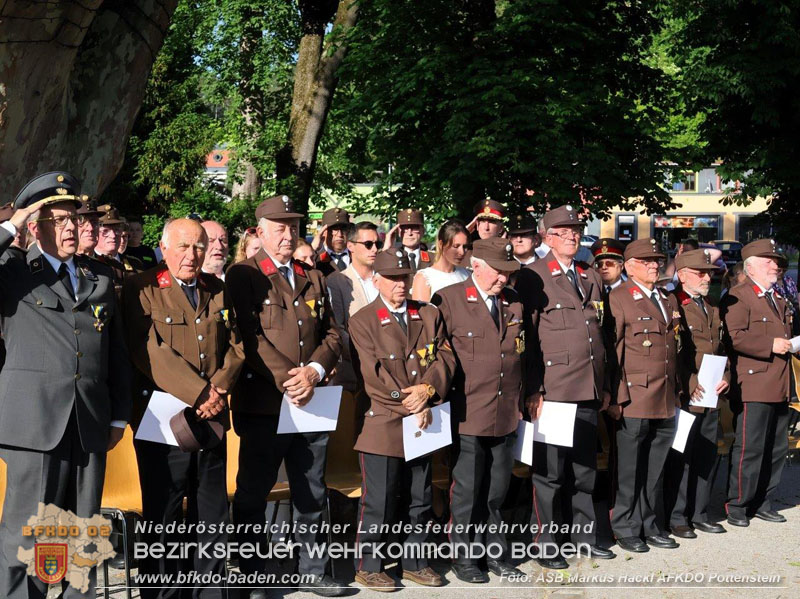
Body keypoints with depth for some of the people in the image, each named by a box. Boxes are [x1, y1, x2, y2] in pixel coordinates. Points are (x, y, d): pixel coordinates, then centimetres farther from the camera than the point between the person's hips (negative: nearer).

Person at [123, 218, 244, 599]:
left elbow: (235, 346, 10)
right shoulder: (140, 289, -4)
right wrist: (199, 394, -16)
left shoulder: (219, 291, 13)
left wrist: (219, 389, -8)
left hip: (212, 419, 5)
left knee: (212, 518, 11)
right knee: (163, 518, 2)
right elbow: (149, 350, -14)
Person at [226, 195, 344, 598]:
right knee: (253, 495, 5)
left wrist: (314, 371, -7)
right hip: (262, 404, -5)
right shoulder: (242, 276, -2)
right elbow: (250, 337, -12)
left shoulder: (313, 279, 15)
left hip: (311, 404, 5)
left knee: (311, 495, 12)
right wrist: (286, 379, -18)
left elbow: (332, 334, 12)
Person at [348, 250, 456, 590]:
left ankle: (414, 563, 25)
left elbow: (445, 357, 3)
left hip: (422, 422, 5)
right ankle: (368, 567, 12)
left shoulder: (429, 315, 13)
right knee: (378, 502, 0)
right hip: (383, 424, -5)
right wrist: (411, 405, -13)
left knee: (419, 501, 13)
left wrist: (428, 389, -15)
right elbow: (375, 373, -10)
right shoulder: (362, 321, -3)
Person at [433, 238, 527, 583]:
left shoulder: (513, 302, 11)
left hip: (506, 416, 5)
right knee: (467, 491, 3)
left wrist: (520, 397, 15)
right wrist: (445, 397, -6)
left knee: (496, 490, 13)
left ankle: (495, 553, 25)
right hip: (468, 415, -5)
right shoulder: (449, 299, -6)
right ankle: (463, 558, 15)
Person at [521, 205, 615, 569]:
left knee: (585, 467, 13)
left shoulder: (591, 278, 17)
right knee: (549, 470, 0)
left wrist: (606, 385, 16)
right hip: (552, 388, -6)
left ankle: (583, 532, 24)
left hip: (589, 389, 6)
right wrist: (533, 390, -13)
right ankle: (545, 543, 9)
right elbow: (527, 337, -8)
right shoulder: (533, 278, -4)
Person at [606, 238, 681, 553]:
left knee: (655, 468, 12)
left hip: (666, 401, 6)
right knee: (629, 469, 2)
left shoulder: (669, 301, 17)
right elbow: (612, 350, -9)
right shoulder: (618, 298, -4)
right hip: (635, 399, -6)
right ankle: (626, 528, 12)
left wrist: (677, 392, 14)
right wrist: (616, 398, -14)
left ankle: (651, 524, 22)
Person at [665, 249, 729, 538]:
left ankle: (699, 513, 23)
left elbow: (722, 348, 21)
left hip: (711, 397, 8)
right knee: (680, 459, -1)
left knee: (706, 458, 13)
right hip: (684, 397, -7)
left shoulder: (712, 309, 18)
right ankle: (677, 517, 9)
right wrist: (689, 384, -18)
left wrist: (726, 377, 4)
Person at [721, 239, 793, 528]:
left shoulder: (779, 299, 22)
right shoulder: (737, 297, -8)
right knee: (749, 449, -6)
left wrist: (789, 344, 13)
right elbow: (735, 338, -19)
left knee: (777, 449, 12)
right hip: (754, 387, -9)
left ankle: (762, 503, 23)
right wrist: (771, 346, -20)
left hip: (780, 388, 9)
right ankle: (737, 506, 4)